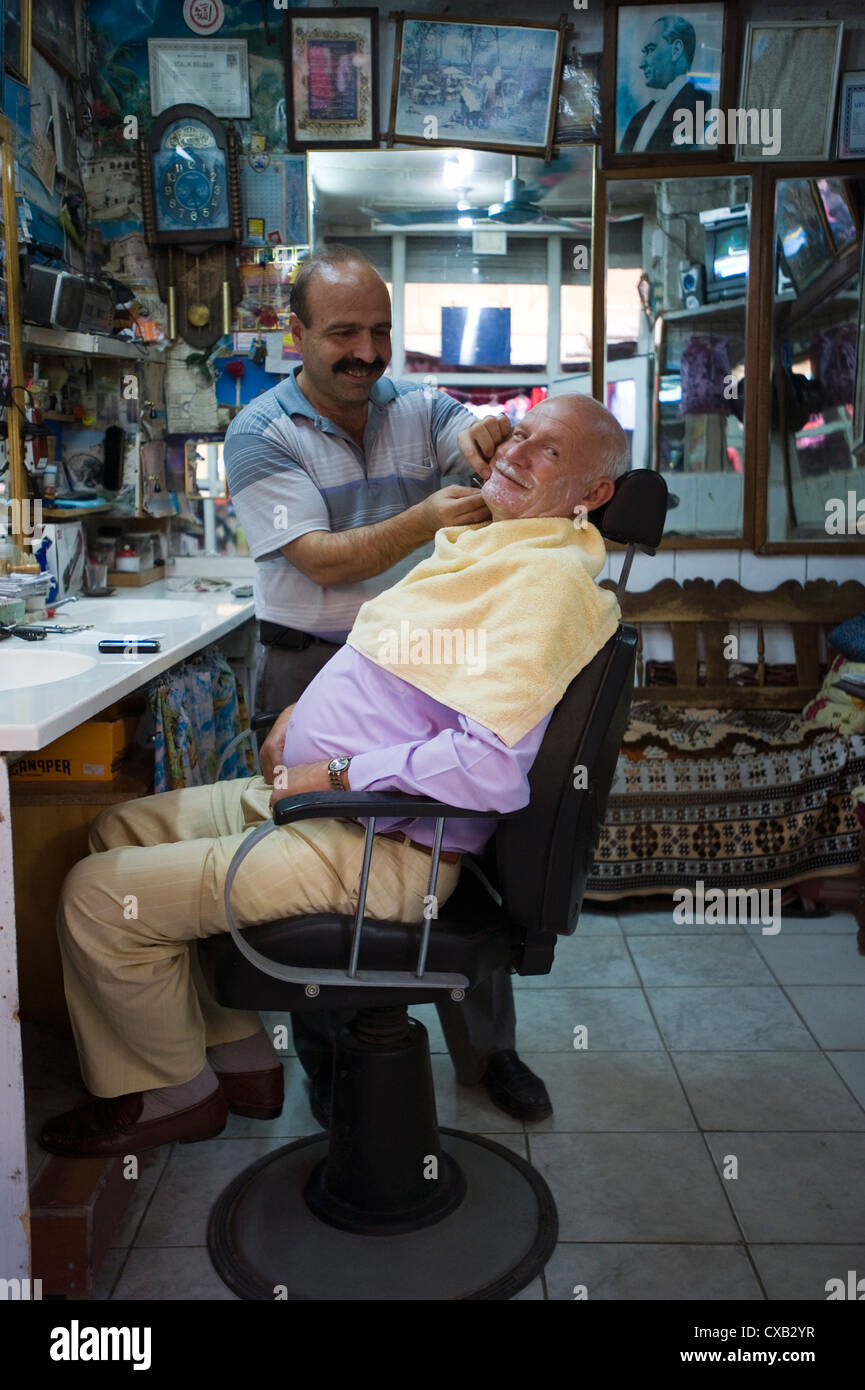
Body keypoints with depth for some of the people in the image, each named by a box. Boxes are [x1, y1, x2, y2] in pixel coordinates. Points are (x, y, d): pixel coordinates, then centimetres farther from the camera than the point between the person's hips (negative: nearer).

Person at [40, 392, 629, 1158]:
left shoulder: (551, 579, -19)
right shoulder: (485, 548, 13)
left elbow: (490, 768, -31)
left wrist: (339, 772, -20)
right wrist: (304, 712, 9)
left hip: (380, 850, -11)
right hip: (310, 791, 11)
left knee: (97, 896, -9)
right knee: (121, 831, 18)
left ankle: (178, 1091, 17)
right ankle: (235, 1049, 23)